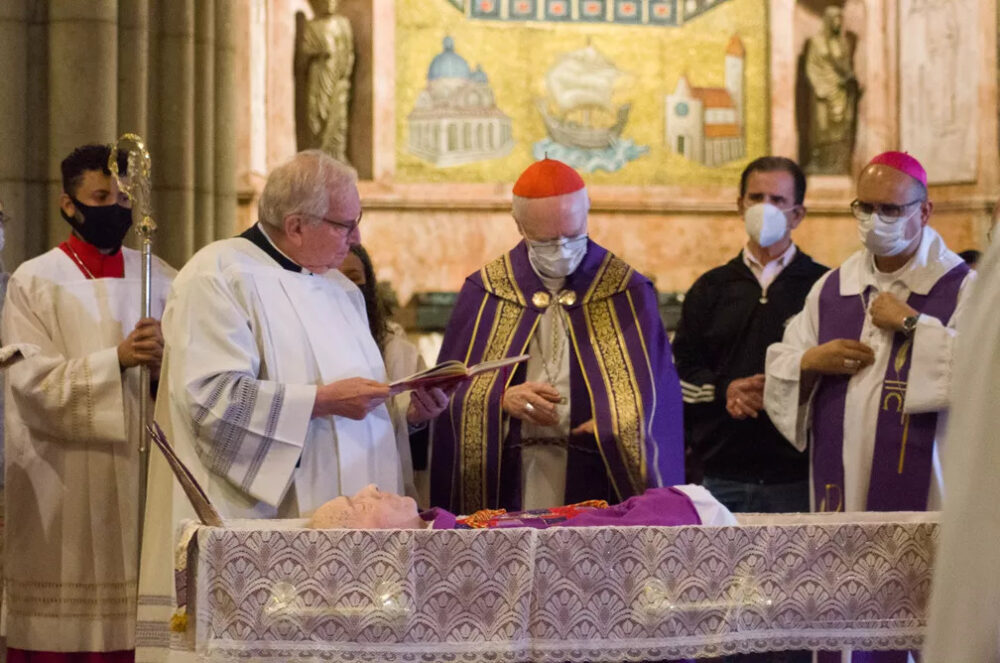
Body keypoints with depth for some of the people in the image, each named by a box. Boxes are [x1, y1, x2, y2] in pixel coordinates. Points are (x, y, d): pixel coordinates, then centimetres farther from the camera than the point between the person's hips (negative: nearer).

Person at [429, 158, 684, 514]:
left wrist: (613, 421, -15)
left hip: (598, 483, 0)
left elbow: (657, 395, 3)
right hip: (507, 483, 1)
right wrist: (501, 400, -14)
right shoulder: (484, 292, 5)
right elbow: (450, 390, 4)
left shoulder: (628, 292, 3)